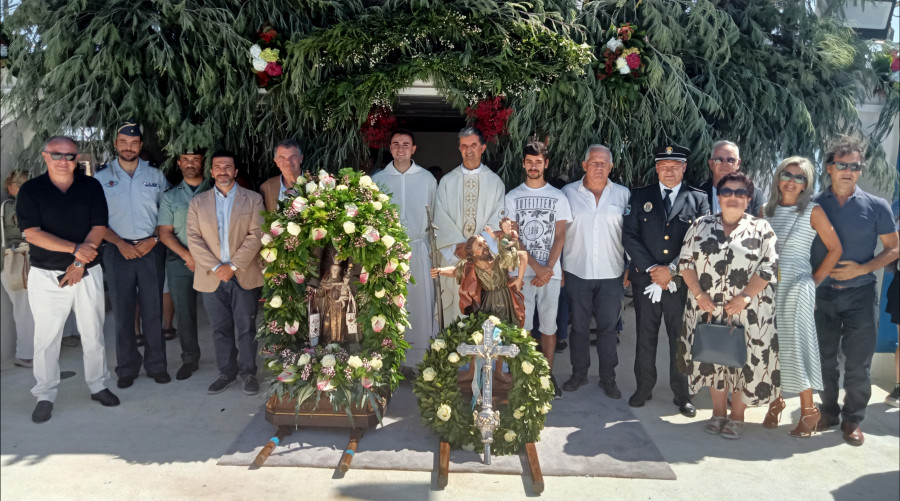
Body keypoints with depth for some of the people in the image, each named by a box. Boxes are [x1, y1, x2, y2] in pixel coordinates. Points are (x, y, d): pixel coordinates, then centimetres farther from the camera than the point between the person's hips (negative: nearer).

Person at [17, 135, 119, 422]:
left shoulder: (91, 186, 4)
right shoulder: (31, 190, -1)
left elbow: (99, 228, -2)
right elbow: (31, 233, -10)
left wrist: (79, 263, -11)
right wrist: (75, 248, -18)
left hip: (87, 272, 1)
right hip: (46, 276, -1)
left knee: (93, 332, 8)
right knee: (46, 337, 3)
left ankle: (98, 386, 22)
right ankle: (45, 396, 14)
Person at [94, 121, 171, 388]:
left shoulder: (155, 175, 7)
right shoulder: (101, 178, 5)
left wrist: (154, 239, -7)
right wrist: (120, 244, -7)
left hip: (151, 250, 0)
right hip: (118, 250, 0)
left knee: (153, 310, 2)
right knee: (122, 311, 5)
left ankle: (156, 365, 13)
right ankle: (127, 368, 16)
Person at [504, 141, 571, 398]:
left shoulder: (558, 197, 7)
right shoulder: (512, 197, 6)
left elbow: (560, 236, 2)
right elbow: (513, 237, -1)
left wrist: (548, 268, -11)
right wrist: (536, 266, -10)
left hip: (550, 271, 1)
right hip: (522, 271, 0)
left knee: (549, 325, 6)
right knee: (522, 326, 1)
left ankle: (548, 375, 16)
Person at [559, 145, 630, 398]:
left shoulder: (623, 194, 5)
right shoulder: (568, 192, 3)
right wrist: (557, 267, 1)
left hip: (611, 273, 0)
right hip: (577, 272, 0)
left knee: (608, 327, 7)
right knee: (578, 325, 9)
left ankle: (608, 377, 20)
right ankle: (579, 373, 24)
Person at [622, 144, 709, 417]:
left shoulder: (698, 199, 5)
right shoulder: (640, 197, 7)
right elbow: (629, 236, 0)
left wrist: (672, 269, -11)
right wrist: (652, 268, -10)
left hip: (681, 281, -1)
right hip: (645, 279, 1)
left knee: (681, 339, 6)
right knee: (645, 337, 9)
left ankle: (682, 394, 20)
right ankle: (644, 388, 24)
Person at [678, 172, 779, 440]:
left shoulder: (761, 229, 0)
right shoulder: (701, 226, 7)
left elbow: (768, 267, -7)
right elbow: (686, 262, 4)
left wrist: (743, 298, -17)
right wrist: (698, 294, -9)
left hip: (747, 311, -2)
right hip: (708, 308, 2)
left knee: (743, 360, 2)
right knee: (712, 357, 10)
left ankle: (737, 417, 19)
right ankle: (718, 413, 26)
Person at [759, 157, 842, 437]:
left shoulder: (813, 212, -2)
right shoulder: (766, 212, 8)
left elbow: (835, 249, -1)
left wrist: (814, 281, -3)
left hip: (797, 287, -4)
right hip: (767, 287, 4)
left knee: (795, 345, -3)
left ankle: (808, 411, 9)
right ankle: (775, 402, 22)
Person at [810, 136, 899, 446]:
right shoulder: (813, 205, 0)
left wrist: (862, 268, -13)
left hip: (860, 295, -1)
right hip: (821, 295, 1)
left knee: (858, 363, 4)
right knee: (825, 359, 12)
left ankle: (852, 420, 20)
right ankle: (828, 411, 29)